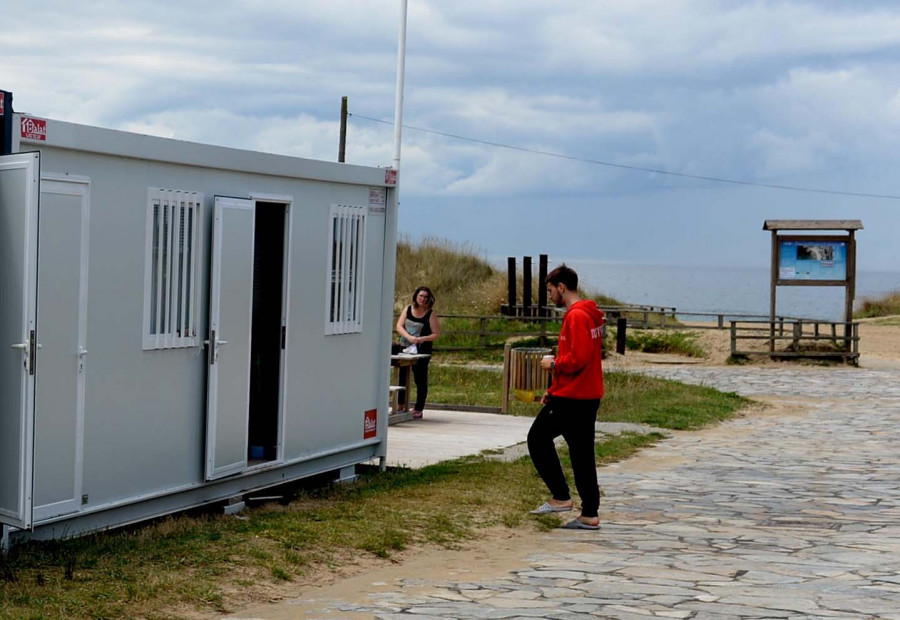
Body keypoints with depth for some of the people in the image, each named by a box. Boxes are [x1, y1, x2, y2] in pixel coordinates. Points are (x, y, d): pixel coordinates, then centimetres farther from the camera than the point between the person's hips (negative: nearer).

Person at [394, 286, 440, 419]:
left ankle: (418, 409, 4)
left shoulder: (431, 314, -4)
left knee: (420, 379, -1)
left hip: (422, 351, -4)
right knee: (402, 377, 10)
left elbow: (436, 334, -5)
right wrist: (409, 337, -21)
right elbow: (399, 326, -4)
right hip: (404, 347, 4)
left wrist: (422, 339, -21)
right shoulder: (407, 310, 6)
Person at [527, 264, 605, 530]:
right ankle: (590, 515, 11)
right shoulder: (588, 315, 16)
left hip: (571, 398, -9)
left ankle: (561, 497, 3)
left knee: (538, 438, 3)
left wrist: (554, 363, -7)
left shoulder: (577, 316, -16)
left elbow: (577, 359, -25)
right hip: (588, 396, 9)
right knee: (581, 454, 10)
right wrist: (553, 390, 19)